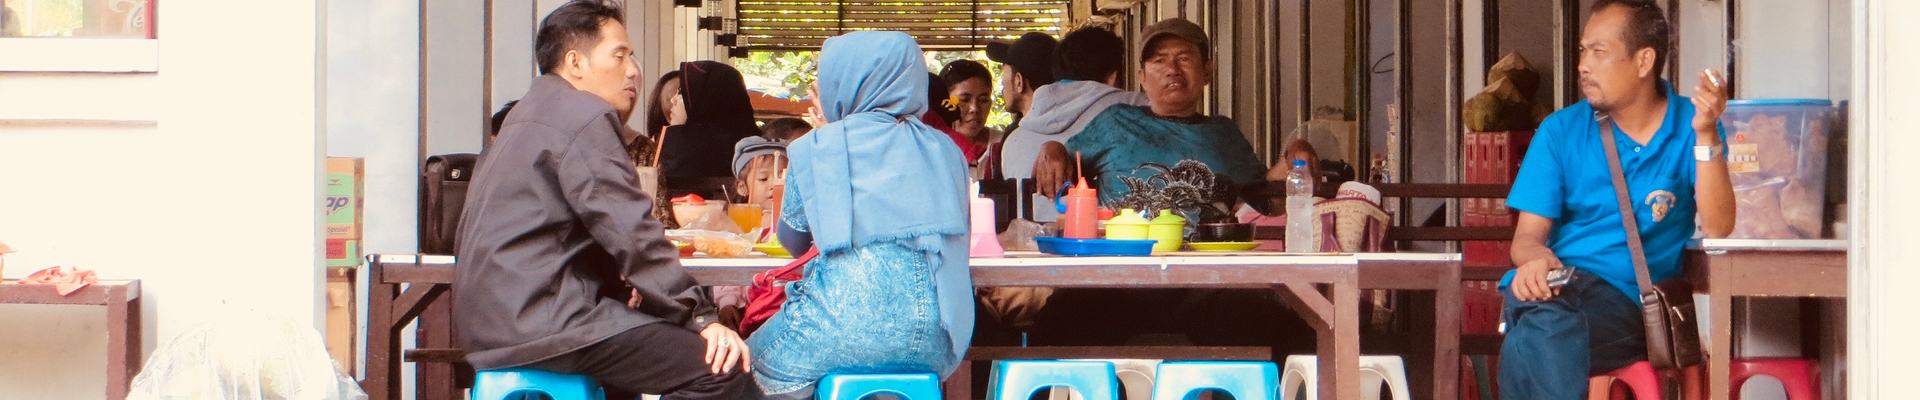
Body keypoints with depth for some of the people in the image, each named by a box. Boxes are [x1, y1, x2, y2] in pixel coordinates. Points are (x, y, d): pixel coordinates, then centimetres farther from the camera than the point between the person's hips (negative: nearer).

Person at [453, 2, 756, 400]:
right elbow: (632, 233, -17)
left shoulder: (530, 115, 23)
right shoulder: (584, 116, -9)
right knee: (721, 367, -17)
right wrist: (701, 317, -16)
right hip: (539, 320, -11)